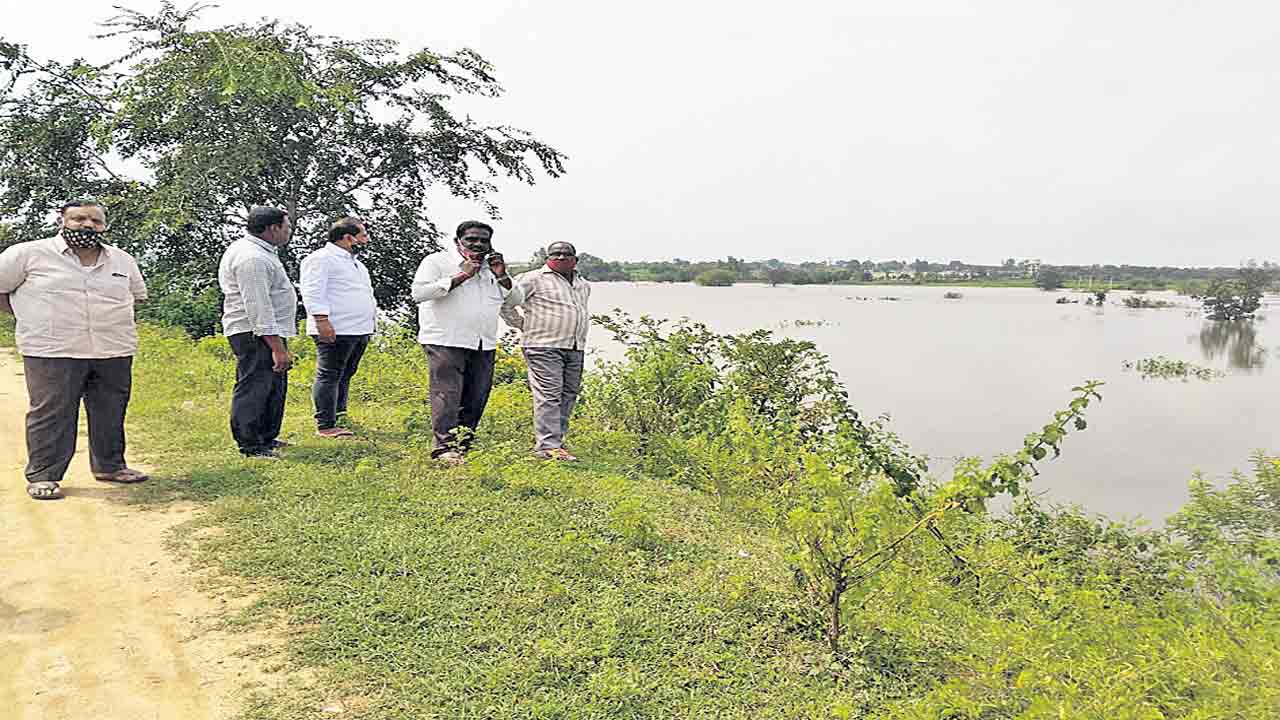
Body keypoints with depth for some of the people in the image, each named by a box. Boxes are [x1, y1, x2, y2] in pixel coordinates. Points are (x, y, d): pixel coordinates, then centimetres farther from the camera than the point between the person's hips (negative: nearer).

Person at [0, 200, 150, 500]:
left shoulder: (123, 260, 13)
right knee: (50, 415, -2)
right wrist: (30, 316, 3)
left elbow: (138, 294, 29)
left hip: (115, 352, 4)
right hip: (53, 352, -4)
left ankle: (110, 466, 24)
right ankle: (42, 475, 8)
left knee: (111, 415, 10)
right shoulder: (28, 254, -1)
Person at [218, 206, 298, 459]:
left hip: (269, 333, 12)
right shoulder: (252, 258, -20)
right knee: (254, 388, -5)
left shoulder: (258, 251, 16)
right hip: (257, 334, -12)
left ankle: (267, 438, 30)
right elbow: (259, 308, -25)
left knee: (275, 386, 19)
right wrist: (277, 348, -26)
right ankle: (250, 447, 1)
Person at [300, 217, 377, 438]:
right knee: (329, 376, -7)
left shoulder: (355, 262, 24)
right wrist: (321, 320, -24)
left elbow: (367, 293, 32)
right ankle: (326, 426, -5)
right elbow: (313, 292, -16)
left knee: (345, 375, 15)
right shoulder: (321, 258, -8)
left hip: (360, 330, 10)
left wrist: (372, 318, 25)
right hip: (335, 331, -9)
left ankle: (340, 414, 24)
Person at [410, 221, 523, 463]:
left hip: (484, 345, 6)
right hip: (446, 342, -6)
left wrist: (501, 276, 1)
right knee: (447, 395, -14)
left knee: (475, 400, 5)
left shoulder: (491, 267, 21)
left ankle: (462, 446, 14)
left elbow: (516, 300, 19)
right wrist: (459, 277, -13)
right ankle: (444, 447, -15)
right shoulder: (437, 261, 2)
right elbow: (419, 292, -12)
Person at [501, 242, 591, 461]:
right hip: (544, 346, -7)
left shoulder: (584, 285, 19)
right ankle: (548, 446, -13)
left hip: (576, 349, 7)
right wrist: (523, 325, -1)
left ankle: (555, 439, 18)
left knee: (568, 395, 8)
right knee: (549, 395, -12)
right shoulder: (534, 279, -3)